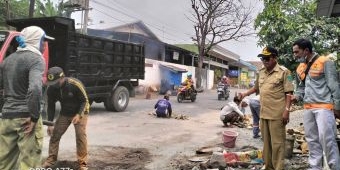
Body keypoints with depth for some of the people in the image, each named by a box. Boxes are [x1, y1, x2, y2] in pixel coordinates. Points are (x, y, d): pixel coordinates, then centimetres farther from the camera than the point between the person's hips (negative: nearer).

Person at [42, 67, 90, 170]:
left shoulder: (75, 84, -29)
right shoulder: (51, 88, -16)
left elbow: (84, 101, -19)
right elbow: (50, 106, -5)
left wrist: (79, 115, -31)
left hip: (80, 112, -4)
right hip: (65, 113, 5)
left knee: (80, 135, -13)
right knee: (54, 134, 1)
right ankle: (51, 160, 18)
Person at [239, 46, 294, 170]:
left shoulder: (283, 72, -5)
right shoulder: (261, 72, 12)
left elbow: (288, 93, -8)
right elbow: (256, 87, 25)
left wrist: (286, 110, -15)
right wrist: (245, 94, 9)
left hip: (277, 114, -6)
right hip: (263, 113, 6)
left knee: (277, 142, 0)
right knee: (266, 142, 15)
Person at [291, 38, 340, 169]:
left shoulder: (324, 62, -6)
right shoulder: (300, 68, 13)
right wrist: (297, 96, -2)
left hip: (324, 106, -7)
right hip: (307, 108, 7)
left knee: (326, 139, -8)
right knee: (312, 139, 11)